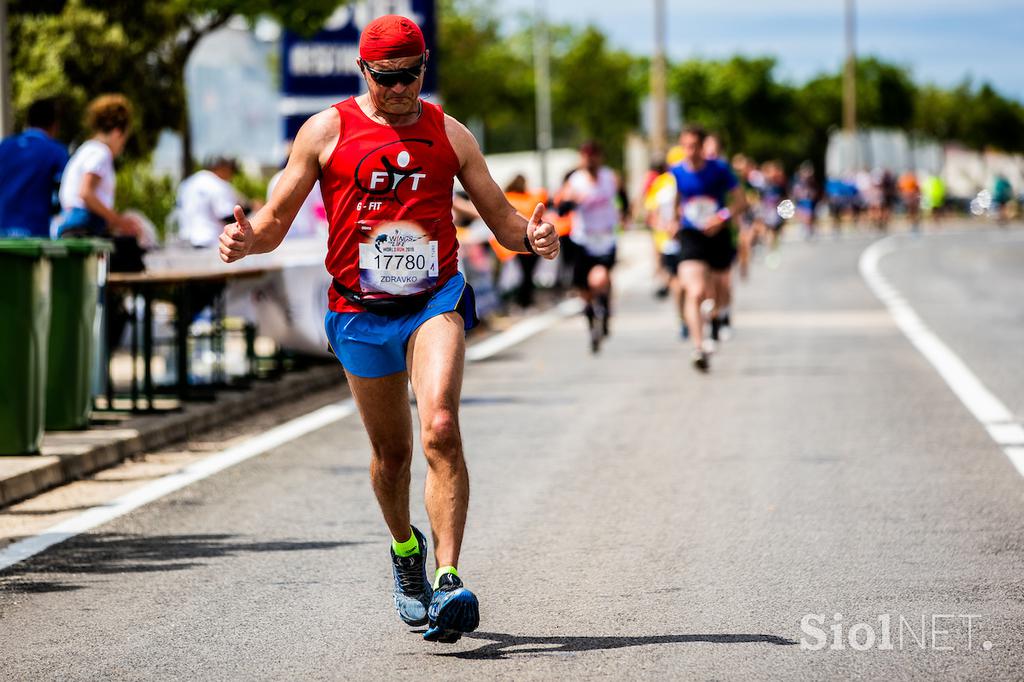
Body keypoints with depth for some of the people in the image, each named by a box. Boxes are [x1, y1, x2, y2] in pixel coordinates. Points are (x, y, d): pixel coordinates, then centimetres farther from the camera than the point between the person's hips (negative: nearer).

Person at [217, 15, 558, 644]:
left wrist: (532, 236, -12)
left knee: (441, 429, -22)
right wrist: (245, 239, -17)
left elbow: (501, 217, 11)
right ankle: (406, 551, 40)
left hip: (436, 300, -1)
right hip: (361, 312, 1)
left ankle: (448, 579, -25)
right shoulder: (327, 131, 3)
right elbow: (277, 219, 6)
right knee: (391, 450, 11)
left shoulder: (450, 134, 7)